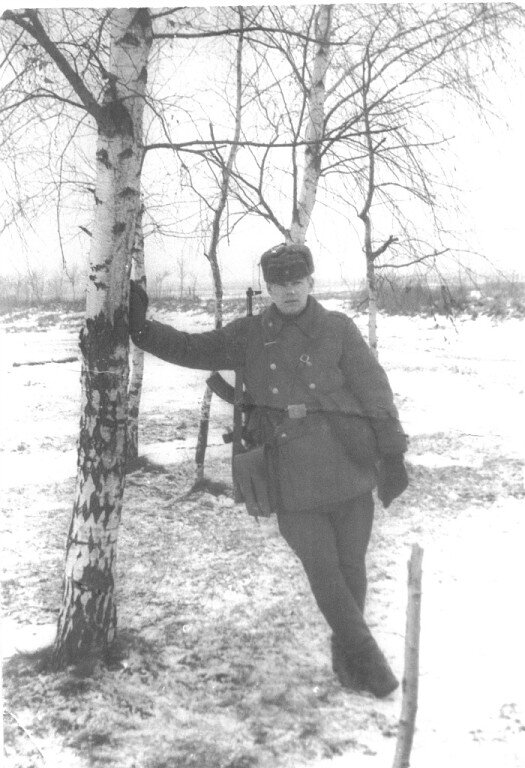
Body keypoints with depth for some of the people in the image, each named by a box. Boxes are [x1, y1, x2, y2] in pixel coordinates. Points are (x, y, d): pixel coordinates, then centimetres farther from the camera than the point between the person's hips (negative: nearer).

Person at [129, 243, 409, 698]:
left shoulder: (337, 329, 1)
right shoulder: (248, 336, 8)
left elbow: (374, 390, -2)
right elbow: (191, 349, 16)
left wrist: (392, 455, -8)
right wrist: (140, 327, 8)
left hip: (349, 469, -1)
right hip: (294, 483, 1)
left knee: (351, 566, 10)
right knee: (323, 572, 1)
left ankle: (347, 655, 33)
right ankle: (366, 659, 20)